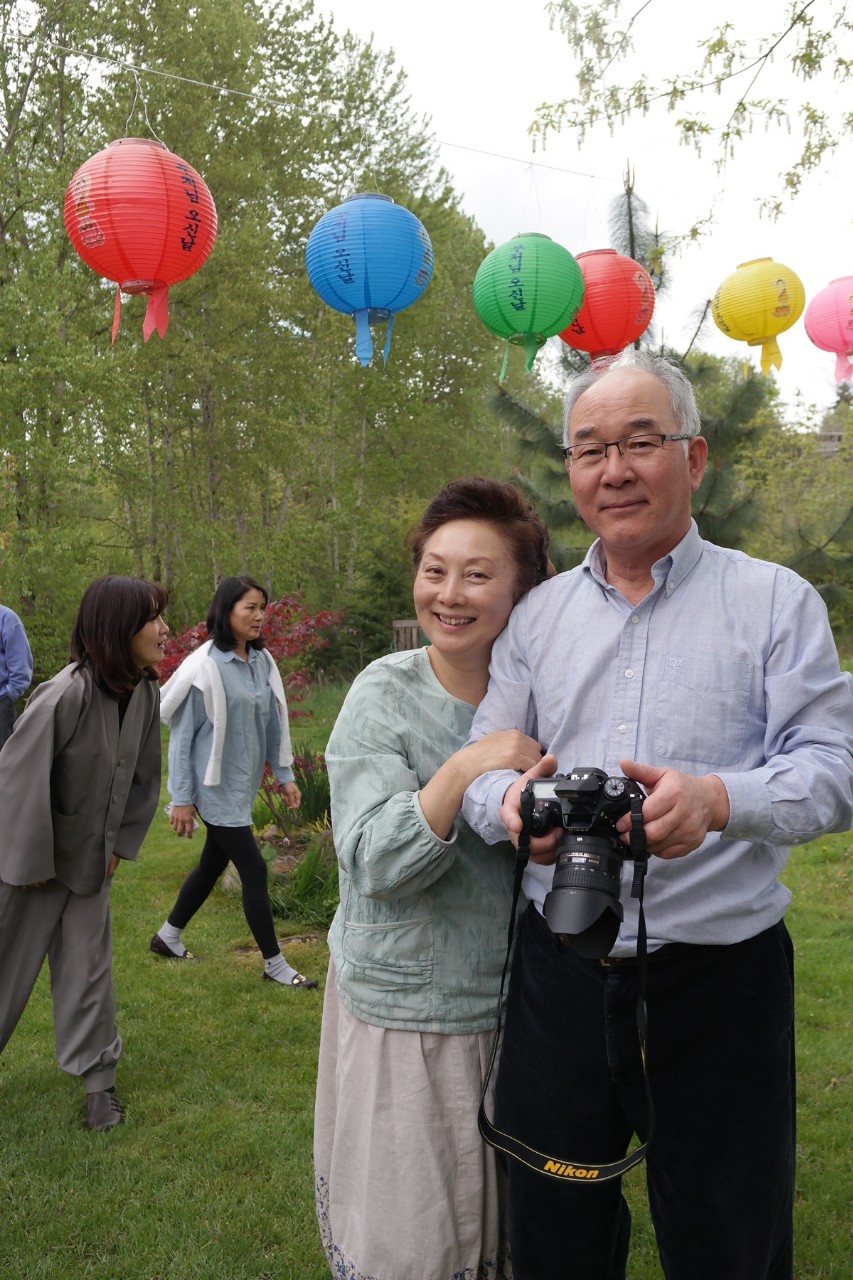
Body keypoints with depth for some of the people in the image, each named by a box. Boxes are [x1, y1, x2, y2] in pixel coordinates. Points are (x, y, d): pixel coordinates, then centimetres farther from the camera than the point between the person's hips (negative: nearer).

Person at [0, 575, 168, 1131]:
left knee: (88, 968, 12)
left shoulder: (145, 694, -7)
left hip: (90, 861, 5)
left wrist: (121, 845, 7)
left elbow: (143, 777, 6)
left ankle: (99, 1078, 27)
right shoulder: (67, 693, -29)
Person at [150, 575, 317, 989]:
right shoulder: (205, 667, -18)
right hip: (216, 788, -7)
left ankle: (167, 937, 39)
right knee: (254, 871, -2)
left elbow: (273, 723, 10)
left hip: (243, 785, 7)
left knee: (213, 864, 19)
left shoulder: (261, 662, 1)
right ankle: (275, 964, 14)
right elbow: (182, 736, -12)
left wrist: (284, 775, 9)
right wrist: (181, 798, -11)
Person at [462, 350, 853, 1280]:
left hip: (718, 980, -2)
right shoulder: (538, 614, 8)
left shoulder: (775, 601, -1)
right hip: (558, 973, 3)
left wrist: (719, 799, -30)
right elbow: (483, 759, 5)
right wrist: (509, 801, -19)